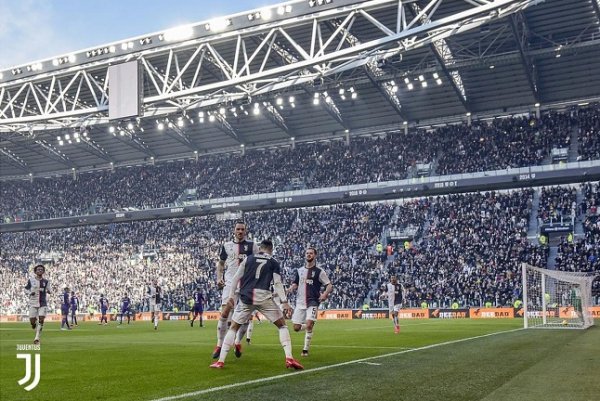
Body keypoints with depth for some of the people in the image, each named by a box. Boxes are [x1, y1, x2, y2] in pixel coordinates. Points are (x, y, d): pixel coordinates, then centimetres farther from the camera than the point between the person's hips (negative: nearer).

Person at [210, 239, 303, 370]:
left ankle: (220, 361, 7)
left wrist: (231, 295, 12)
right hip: (264, 297, -2)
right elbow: (277, 283, 0)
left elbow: (236, 278, 11)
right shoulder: (274, 263, 12)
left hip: (246, 298, 2)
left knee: (233, 327, 15)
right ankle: (289, 358, -3)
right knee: (282, 325, 12)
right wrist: (284, 301, -4)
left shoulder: (248, 259, 17)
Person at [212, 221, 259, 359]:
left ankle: (238, 342, 22)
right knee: (225, 314, -10)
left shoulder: (252, 246, 4)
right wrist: (219, 278, 5)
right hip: (230, 284, 0)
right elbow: (220, 263, 20)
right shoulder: (226, 246, 10)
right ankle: (219, 345, -2)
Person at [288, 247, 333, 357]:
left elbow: (330, 286, -1)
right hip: (300, 302, 4)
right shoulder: (299, 271, 12)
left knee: (309, 325, -21)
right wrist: (292, 288, -5)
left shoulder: (319, 271, -1)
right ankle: (308, 326, 34)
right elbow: (295, 284, 19)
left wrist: (325, 294, -21)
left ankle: (306, 349, -4)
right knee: (296, 328, 0)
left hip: (312, 302, -4)